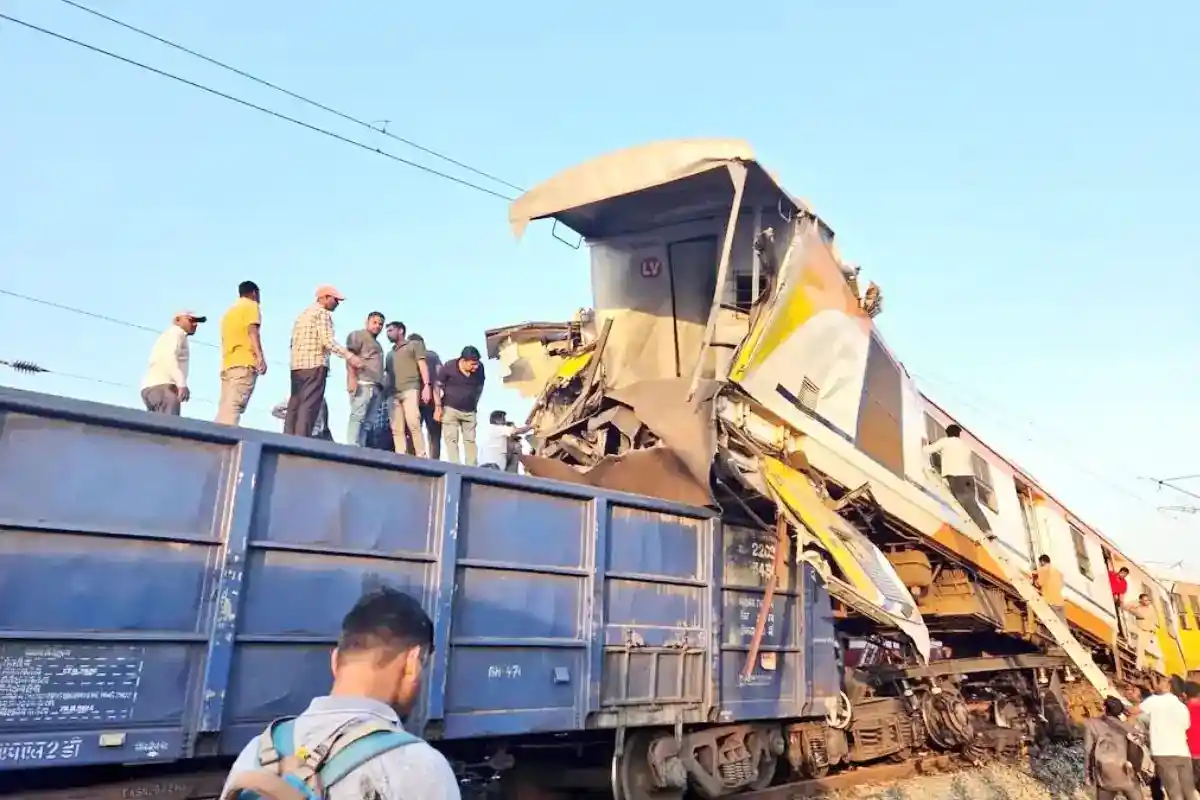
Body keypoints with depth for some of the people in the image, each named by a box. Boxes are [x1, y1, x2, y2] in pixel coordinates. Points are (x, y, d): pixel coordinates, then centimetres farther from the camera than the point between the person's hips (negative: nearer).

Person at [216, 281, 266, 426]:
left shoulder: (230, 310, 29)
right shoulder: (251, 305, 7)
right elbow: (252, 330, -10)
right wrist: (260, 356, -21)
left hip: (228, 364, 7)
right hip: (244, 363, -7)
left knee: (225, 408, 2)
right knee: (233, 407, -19)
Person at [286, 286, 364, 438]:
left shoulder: (303, 313, 23)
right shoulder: (323, 313, -4)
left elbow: (293, 341, 22)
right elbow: (328, 341, -16)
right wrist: (349, 356, -19)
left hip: (297, 364, 9)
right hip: (315, 364, -9)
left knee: (295, 405, 7)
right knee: (309, 406, -12)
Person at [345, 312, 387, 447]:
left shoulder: (377, 344, 33)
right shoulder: (358, 335, 8)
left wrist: (382, 386, 17)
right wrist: (352, 377, -19)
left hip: (376, 387, 8)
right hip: (363, 383, -8)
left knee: (367, 421, -1)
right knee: (358, 417, -15)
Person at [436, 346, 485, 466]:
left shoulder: (480, 368, -9)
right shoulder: (449, 367, -18)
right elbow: (438, 386, -10)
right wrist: (438, 407, -13)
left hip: (469, 411, 3)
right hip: (450, 409, -3)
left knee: (470, 440, 4)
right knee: (451, 439, -7)